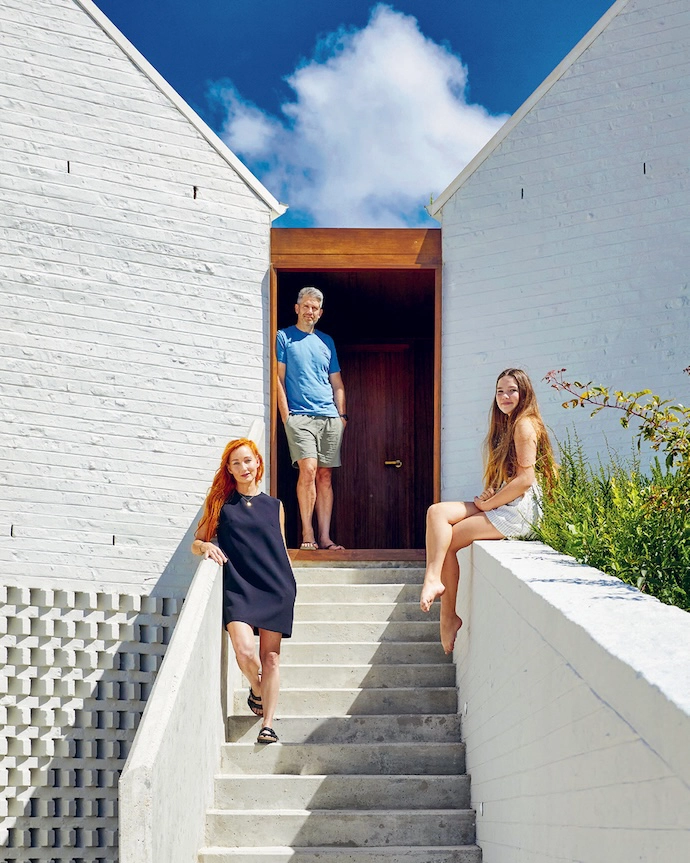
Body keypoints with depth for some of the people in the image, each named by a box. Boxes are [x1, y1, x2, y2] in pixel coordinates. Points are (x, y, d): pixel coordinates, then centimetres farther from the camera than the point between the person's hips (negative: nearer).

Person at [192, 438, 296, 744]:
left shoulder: (274, 506, 13)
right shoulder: (221, 503, 10)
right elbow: (197, 542, 11)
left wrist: (290, 586, 11)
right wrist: (206, 546, -12)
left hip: (275, 588, 1)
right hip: (238, 588, -1)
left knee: (271, 656, 0)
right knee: (244, 650, -17)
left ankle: (268, 724, 6)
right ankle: (256, 691, 16)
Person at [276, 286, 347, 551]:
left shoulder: (326, 341, 19)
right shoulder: (284, 337, 7)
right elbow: (279, 378, 2)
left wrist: (342, 414, 11)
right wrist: (285, 414, -7)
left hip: (329, 417, 4)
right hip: (299, 416, -4)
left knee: (325, 475, 1)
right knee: (308, 469, -18)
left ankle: (325, 537, 2)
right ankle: (307, 534, -12)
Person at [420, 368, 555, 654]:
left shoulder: (525, 424, -9)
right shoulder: (507, 426, 23)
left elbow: (525, 478, -18)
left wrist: (488, 504, -10)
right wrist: (489, 495, 3)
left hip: (517, 511, -9)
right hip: (500, 505, 9)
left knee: (447, 540, -13)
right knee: (437, 512, -10)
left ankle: (449, 617, -5)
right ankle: (434, 578, -19)